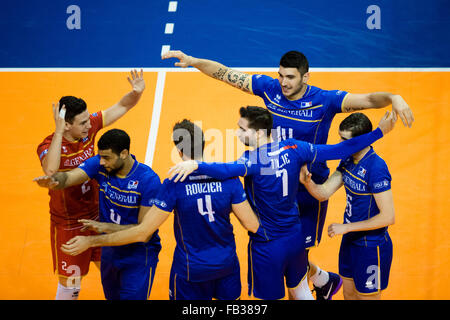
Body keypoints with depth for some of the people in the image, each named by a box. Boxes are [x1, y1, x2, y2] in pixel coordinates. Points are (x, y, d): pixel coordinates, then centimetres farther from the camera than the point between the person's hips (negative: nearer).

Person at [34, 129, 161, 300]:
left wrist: (105, 227, -34)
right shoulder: (100, 164, -11)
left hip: (139, 254, -6)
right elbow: (69, 176, -24)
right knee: (112, 297, 24)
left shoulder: (149, 180, -25)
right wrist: (54, 180, -49)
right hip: (109, 250, 6)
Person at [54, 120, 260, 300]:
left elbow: (142, 232, -20)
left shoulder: (174, 186, -21)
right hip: (227, 265, 3)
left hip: (191, 270, -3)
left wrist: (90, 241, -13)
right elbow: (252, 225, -10)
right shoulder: (229, 179, -13)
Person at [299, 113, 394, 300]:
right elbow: (323, 193, 1)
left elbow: (388, 217, -27)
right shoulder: (348, 160, 1)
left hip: (371, 248, -8)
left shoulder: (376, 168, -26)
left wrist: (345, 227, -21)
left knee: (367, 296, 7)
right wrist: (307, 182, -22)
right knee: (349, 295, 21)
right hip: (350, 242, 8)